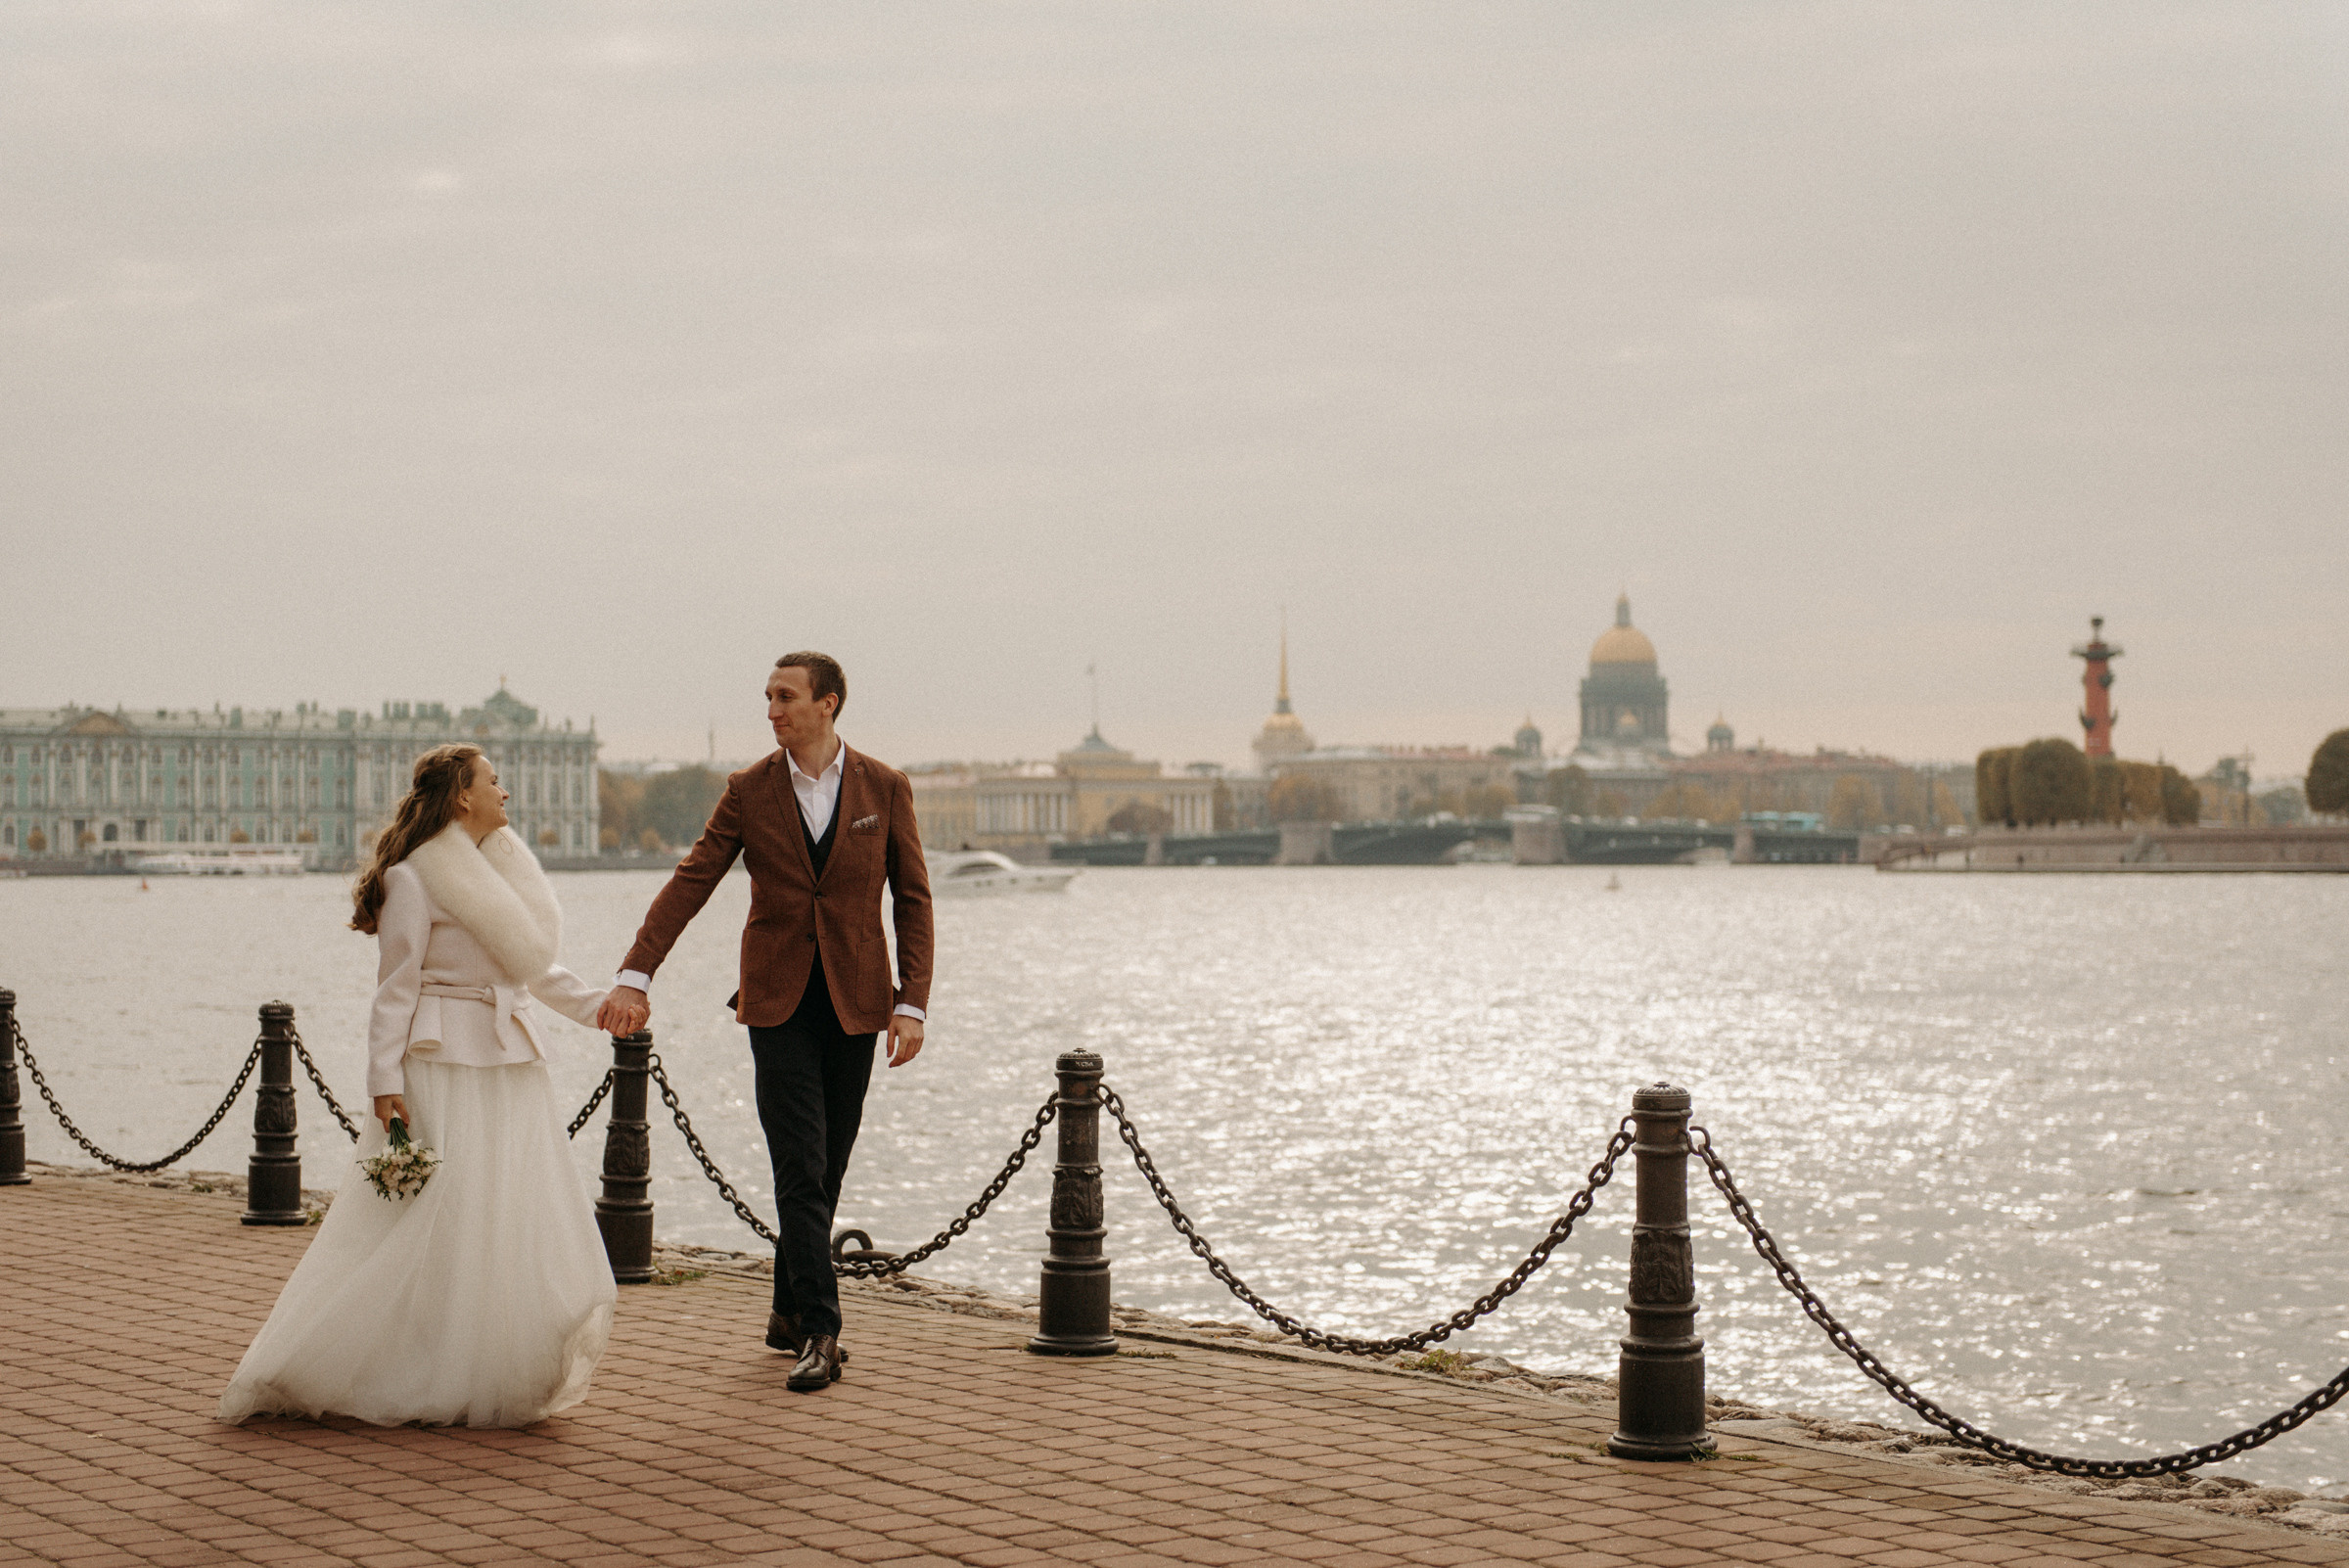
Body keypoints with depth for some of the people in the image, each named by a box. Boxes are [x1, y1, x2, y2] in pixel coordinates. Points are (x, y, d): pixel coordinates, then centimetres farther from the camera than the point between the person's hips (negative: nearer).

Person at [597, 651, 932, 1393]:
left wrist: (913, 1003, -5)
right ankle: (818, 1331, -7)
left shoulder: (885, 788, 1)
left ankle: (790, 1310, 25)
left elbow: (912, 899, 3)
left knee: (825, 1171, 9)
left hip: (854, 1000, 1)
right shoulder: (749, 790, 1)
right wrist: (635, 976, -12)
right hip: (778, 1001, -1)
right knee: (801, 1170, -8)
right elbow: (688, 884, -2)